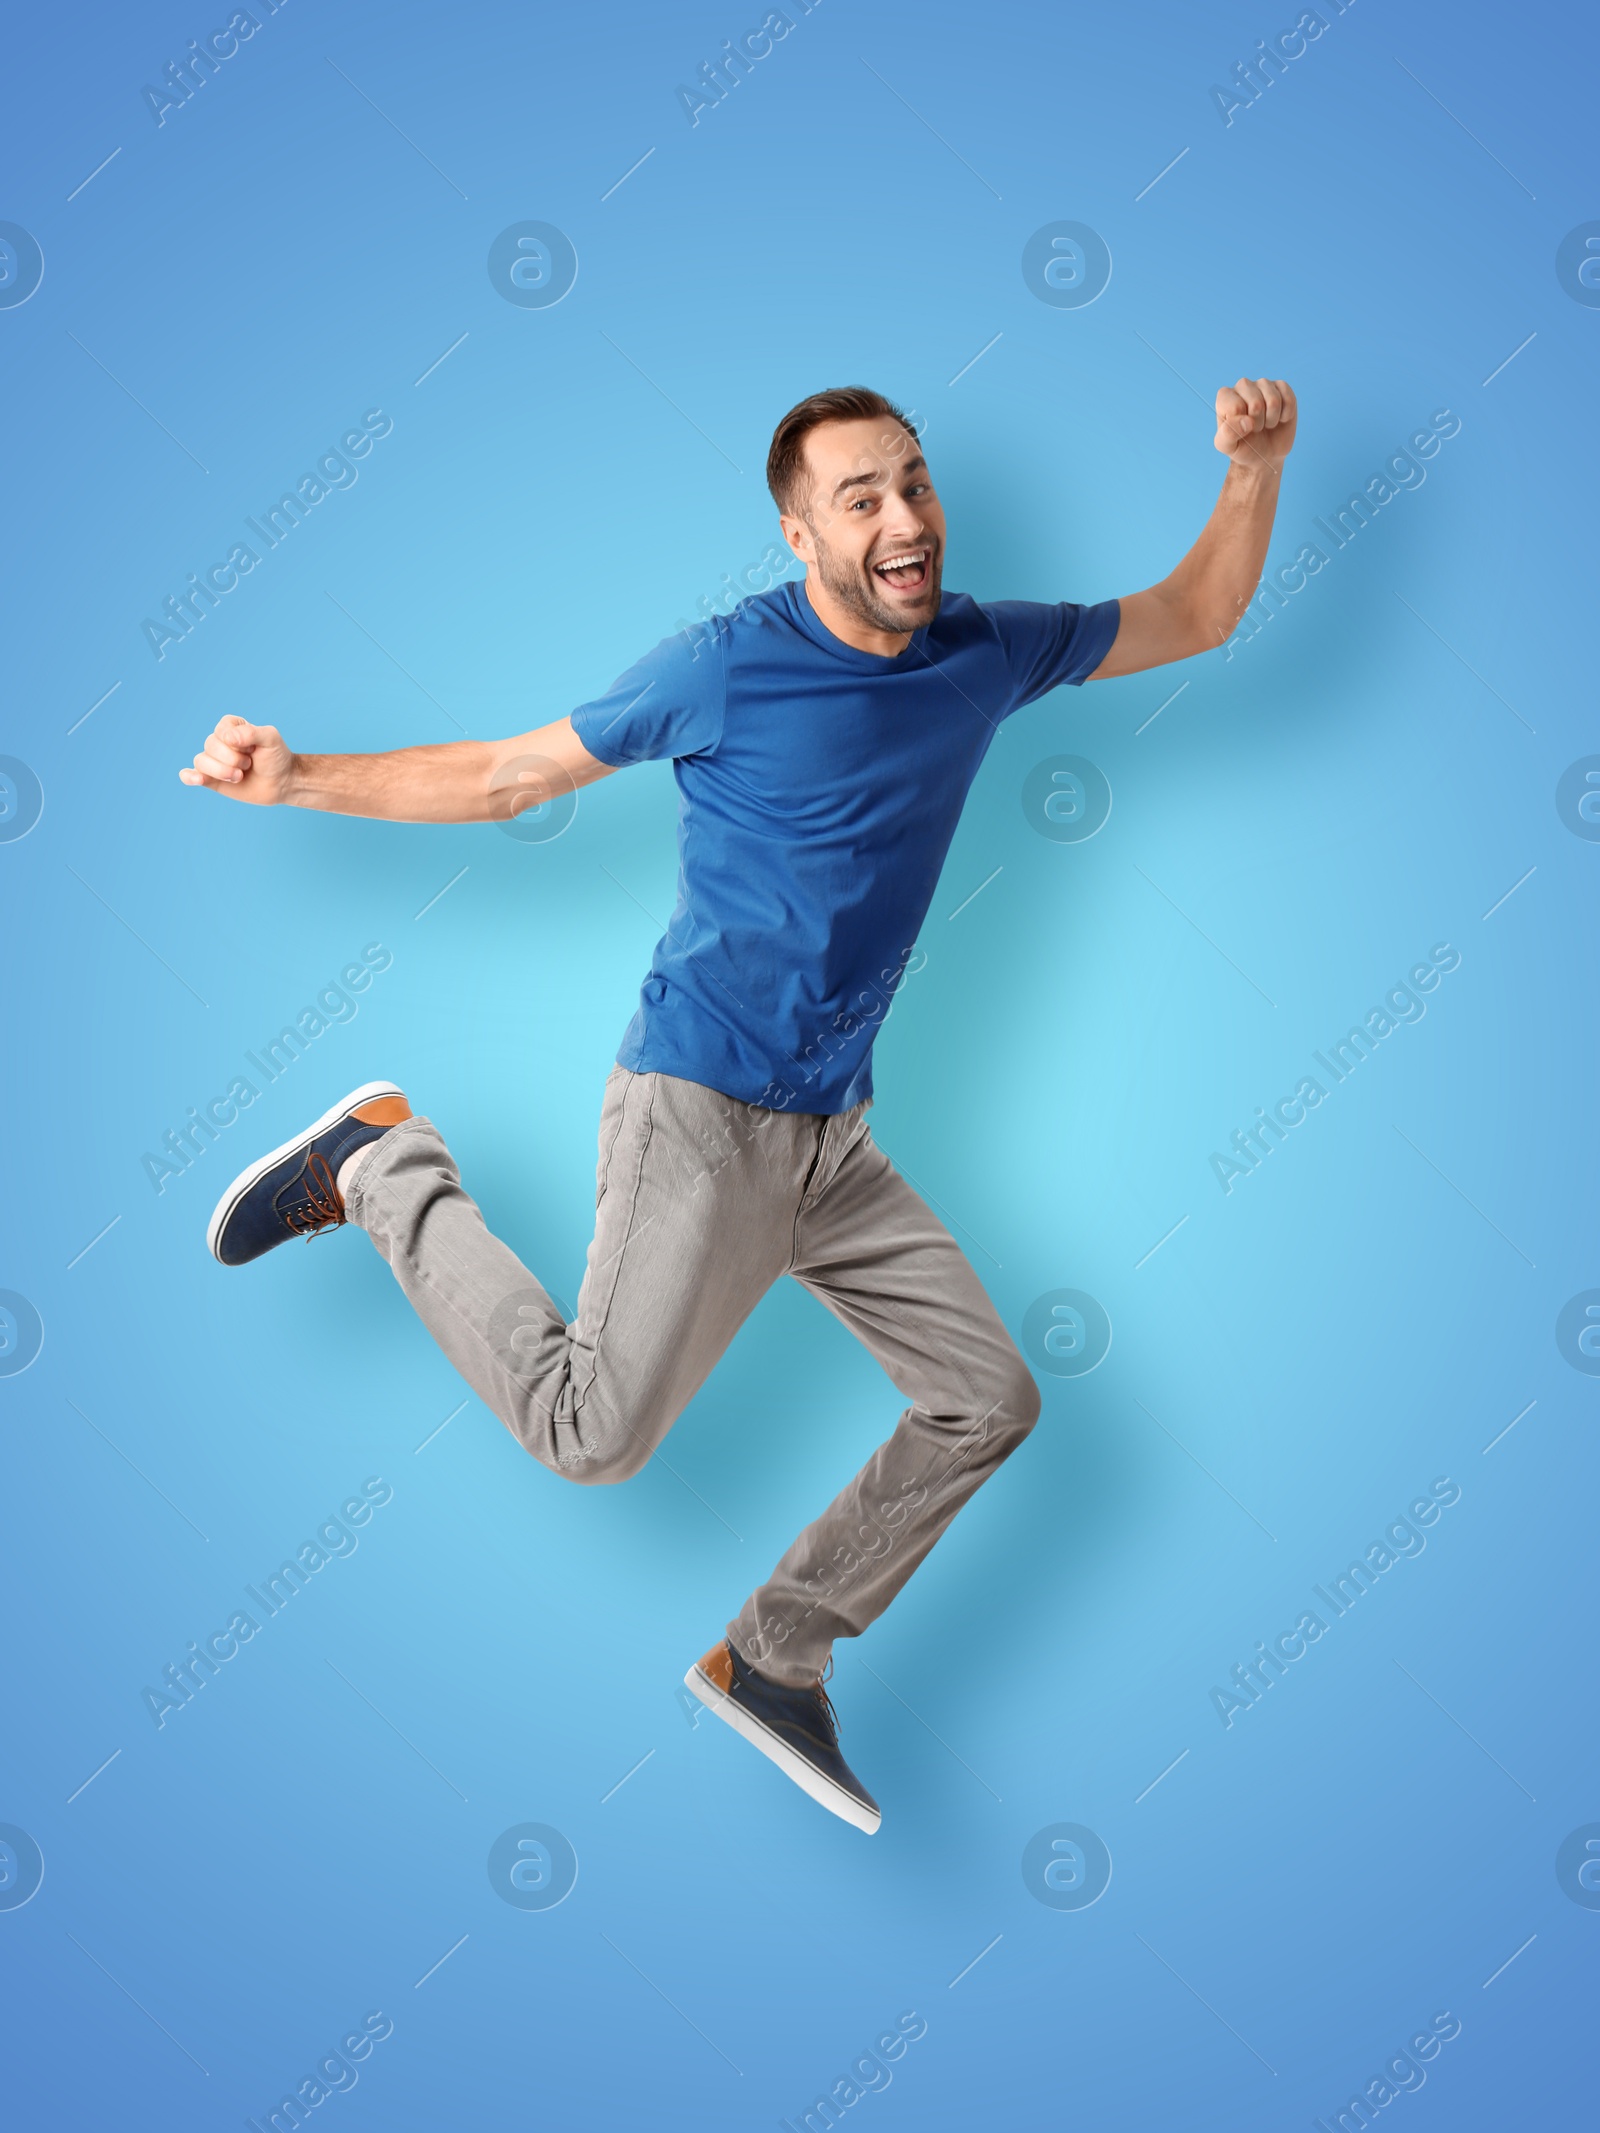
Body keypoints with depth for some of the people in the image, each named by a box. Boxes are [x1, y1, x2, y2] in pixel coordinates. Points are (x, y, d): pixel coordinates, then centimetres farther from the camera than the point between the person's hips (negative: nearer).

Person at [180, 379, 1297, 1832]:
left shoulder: (986, 654, 7)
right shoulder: (727, 668, -8)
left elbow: (1195, 618, 18)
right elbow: (509, 776, 0)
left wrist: (1255, 471, 2)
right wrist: (300, 780, -7)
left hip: (835, 1138, 6)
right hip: (701, 1112, -6)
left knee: (989, 1399, 6)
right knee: (596, 1432, -17)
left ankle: (773, 1659, 20)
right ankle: (389, 1173, 5)